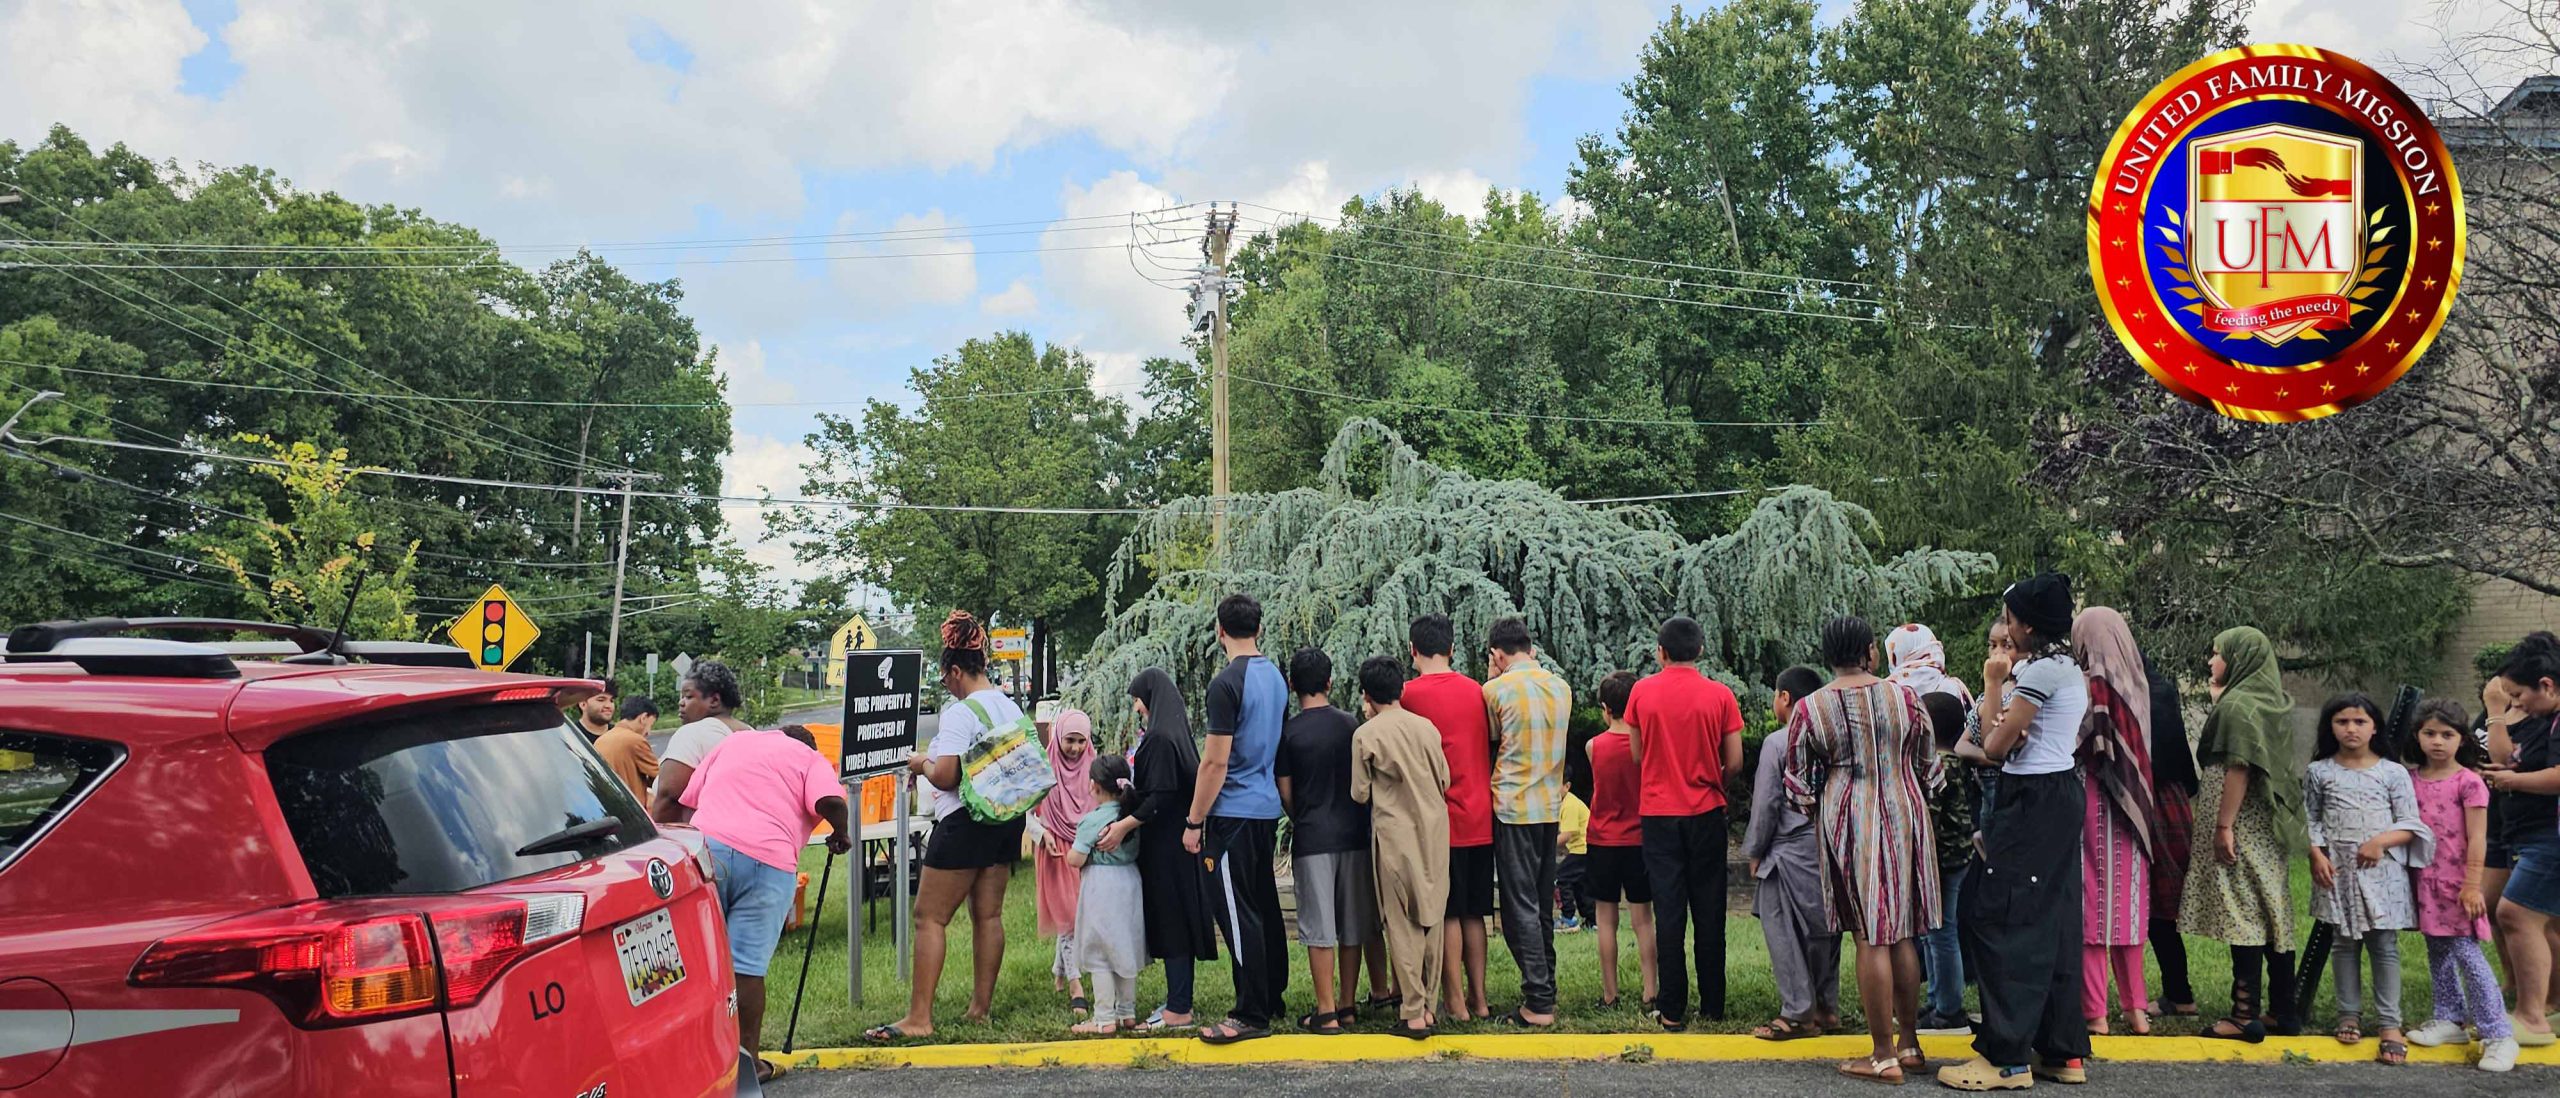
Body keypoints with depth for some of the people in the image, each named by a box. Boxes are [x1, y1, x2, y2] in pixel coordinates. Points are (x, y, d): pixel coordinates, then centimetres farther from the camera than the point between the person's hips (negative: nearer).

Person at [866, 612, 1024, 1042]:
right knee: (989, 914, 12)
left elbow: (944, 776, -22)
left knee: (929, 918, -2)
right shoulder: (1012, 708, 9)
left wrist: (922, 763, 0)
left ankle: (919, 1018, -3)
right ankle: (981, 1007, 17)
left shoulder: (960, 713, -16)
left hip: (965, 823, -8)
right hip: (1008, 819, 8)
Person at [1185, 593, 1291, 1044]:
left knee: (1240, 916, -5)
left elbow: (1216, 761, -17)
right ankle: (1273, 998, 25)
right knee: (1265, 907, 16)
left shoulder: (1227, 684, -16)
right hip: (1268, 809, 9)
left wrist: (1194, 821, -11)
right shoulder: (1276, 678, 10)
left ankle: (1251, 1015, -2)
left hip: (1233, 813, -9)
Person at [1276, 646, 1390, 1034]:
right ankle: (1347, 1005, 18)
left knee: (1319, 929, 0)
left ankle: (1326, 1012, 1)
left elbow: (1285, 793, -1)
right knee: (1353, 924, 12)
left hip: (1311, 838, -3)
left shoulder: (1288, 732, -6)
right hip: (1353, 834, 4)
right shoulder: (1351, 725, 3)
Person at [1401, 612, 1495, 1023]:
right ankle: (1478, 999, 16)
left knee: (1445, 913, 1)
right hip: (1480, 818, 5)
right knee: (1473, 912, 12)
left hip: (1438, 820, -5)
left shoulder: (1409, 693, -9)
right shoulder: (1477, 690, 7)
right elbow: (1490, 748, 14)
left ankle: (1455, 1003, 3)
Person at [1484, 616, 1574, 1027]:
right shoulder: (1561, 687, 6)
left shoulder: (1496, 690, -10)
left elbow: (1490, 742, 3)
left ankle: (1539, 1003, -4)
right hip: (1551, 807, 6)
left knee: (1521, 908, -2)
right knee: (1543, 906, 15)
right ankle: (1545, 989, 21)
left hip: (1513, 809, -6)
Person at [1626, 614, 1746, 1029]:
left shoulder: (1642, 691, -3)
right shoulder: (1720, 695, -4)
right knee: (1708, 912, 9)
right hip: (1706, 813, 0)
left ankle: (1671, 1009, 4)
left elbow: (1637, 755, 4)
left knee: (1668, 912, 3)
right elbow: (1735, 761, -3)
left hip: (1658, 813, 0)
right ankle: (1712, 1005, 15)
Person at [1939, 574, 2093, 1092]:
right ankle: (2064, 1052, 18)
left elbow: (1995, 746, -14)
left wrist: (1994, 684, -3)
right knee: (2051, 923, 12)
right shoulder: (2069, 666, 15)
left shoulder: (2040, 669, -16)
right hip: (2058, 797, 10)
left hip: (2032, 804, -10)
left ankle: (2007, 1058, -4)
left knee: (1996, 917, -7)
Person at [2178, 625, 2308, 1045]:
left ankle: (2245, 1014, -8)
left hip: (2242, 831, -9)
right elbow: (2275, 769, 17)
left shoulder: (2237, 705, -13)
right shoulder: (2273, 703, 14)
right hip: (2269, 829, 9)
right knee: (2272, 912, 13)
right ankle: (2284, 1007, 19)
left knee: (2242, 915, -8)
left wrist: (2223, 825, -19)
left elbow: (2239, 769, -19)